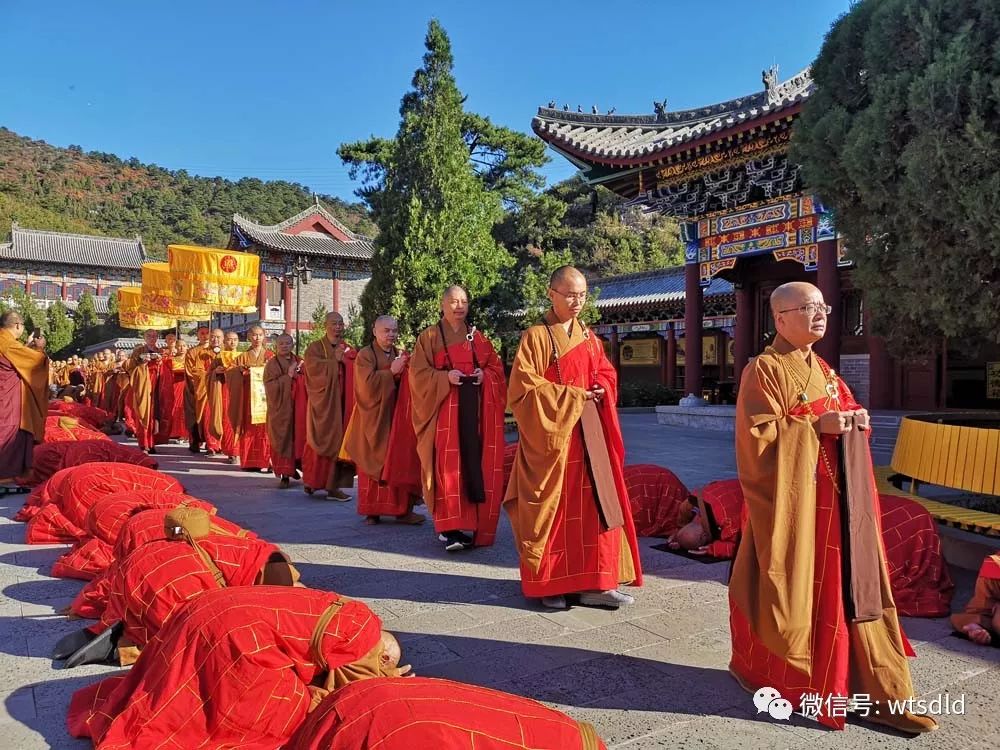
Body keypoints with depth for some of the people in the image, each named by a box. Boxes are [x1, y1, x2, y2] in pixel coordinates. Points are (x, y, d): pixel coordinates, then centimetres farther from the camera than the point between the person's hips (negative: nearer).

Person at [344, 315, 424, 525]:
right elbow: (367, 384, -16)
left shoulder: (399, 355, 14)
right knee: (373, 464, 0)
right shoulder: (365, 355, -3)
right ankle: (372, 511, 8)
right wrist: (391, 372, -14)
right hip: (373, 418, -4)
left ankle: (401, 509, 3)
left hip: (395, 417, 5)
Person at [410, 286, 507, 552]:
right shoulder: (429, 337, 5)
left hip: (477, 410, 4)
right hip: (445, 408, -3)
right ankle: (450, 529, -10)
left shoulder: (478, 338, 16)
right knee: (449, 466, -11)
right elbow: (418, 373, -1)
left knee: (477, 465, 0)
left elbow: (497, 368, 15)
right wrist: (445, 377, -16)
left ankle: (477, 525, 10)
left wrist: (484, 375, -7)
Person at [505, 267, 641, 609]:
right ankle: (548, 584, 14)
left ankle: (594, 583, 12)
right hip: (551, 434, -6)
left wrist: (599, 391, -4)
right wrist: (572, 396, -16)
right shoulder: (536, 337, -7)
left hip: (589, 434, 6)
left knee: (595, 504, 4)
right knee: (552, 507, 1)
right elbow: (524, 387, -14)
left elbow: (607, 374, 20)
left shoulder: (589, 337, 13)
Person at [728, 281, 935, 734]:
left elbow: (843, 411, 23)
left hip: (837, 497, 8)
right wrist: (816, 425, -21)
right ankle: (772, 678, 22)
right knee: (791, 588, 2)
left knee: (849, 586, 10)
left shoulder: (822, 369, 16)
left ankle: (874, 690, 19)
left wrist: (856, 418, 1)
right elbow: (759, 437, -18)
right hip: (792, 500, -8)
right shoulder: (763, 370, -11)